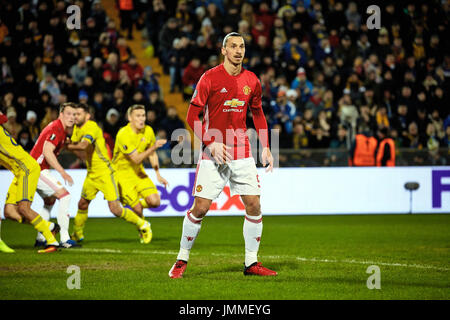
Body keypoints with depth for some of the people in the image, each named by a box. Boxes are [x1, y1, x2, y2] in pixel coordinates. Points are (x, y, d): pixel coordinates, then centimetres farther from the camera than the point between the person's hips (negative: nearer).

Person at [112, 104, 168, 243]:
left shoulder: (148, 131, -4)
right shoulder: (123, 134, -25)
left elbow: (152, 154, 12)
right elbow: (136, 159, -28)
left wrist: (158, 175, 10)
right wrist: (153, 147, -39)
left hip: (138, 172, 6)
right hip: (122, 173, -6)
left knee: (155, 202, -12)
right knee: (138, 208, -13)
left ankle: (138, 202, 22)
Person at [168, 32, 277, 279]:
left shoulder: (251, 80, 7)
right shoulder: (210, 78, -7)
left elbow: (258, 114, 19)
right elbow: (192, 115, -5)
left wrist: (265, 147, 9)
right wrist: (211, 143, -16)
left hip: (242, 153, 4)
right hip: (214, 153, -4)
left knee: (254, 205, -2)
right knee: (200, 207, -6)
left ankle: (251, 263, 10)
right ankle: (182, 260, 10)